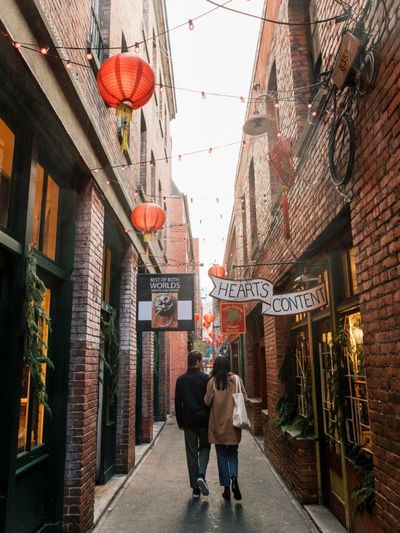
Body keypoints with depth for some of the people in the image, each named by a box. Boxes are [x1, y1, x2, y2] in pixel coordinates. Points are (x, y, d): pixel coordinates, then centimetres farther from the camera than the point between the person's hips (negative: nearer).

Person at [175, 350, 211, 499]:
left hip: (188, 421, 2)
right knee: (204, 447, 17)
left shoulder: (180, 380, 0)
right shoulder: (205, 378, -8)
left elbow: (178, 403, 3)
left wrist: (180, 422, 10)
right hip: (204, 420, -2)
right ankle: (201, 475, -6)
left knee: (191, 453, 9)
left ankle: (195, 488, 12)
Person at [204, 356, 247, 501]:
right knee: (233, 453, 15)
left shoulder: (212, 381, -7)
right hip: (233, 423, 1)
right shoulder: (236, 379, -4)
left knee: (221, 456, 11)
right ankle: (234, 477, -10)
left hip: (218, 424, -1)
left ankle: (226, 488, 12)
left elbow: (207, 402, -7)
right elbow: (244, 398, -3)